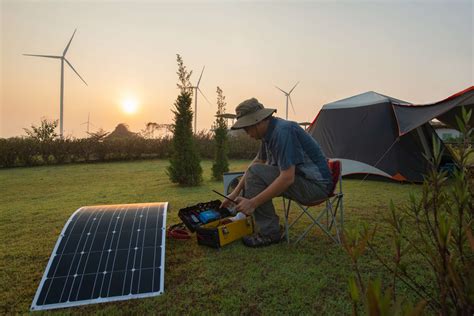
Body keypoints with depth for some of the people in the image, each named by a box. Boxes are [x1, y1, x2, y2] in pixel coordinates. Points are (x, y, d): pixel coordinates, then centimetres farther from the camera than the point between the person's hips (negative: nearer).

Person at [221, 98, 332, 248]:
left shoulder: (283, 131, -23)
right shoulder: (269, 132, 6)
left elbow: (287, 178, -29)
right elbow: (257, 162, 14)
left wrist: (253, 203, -23)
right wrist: (235, 192, 9)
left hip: (316, 185, -9)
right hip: (298, 178, 10)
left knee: (254, 174, -20)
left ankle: (268, 233, -9)